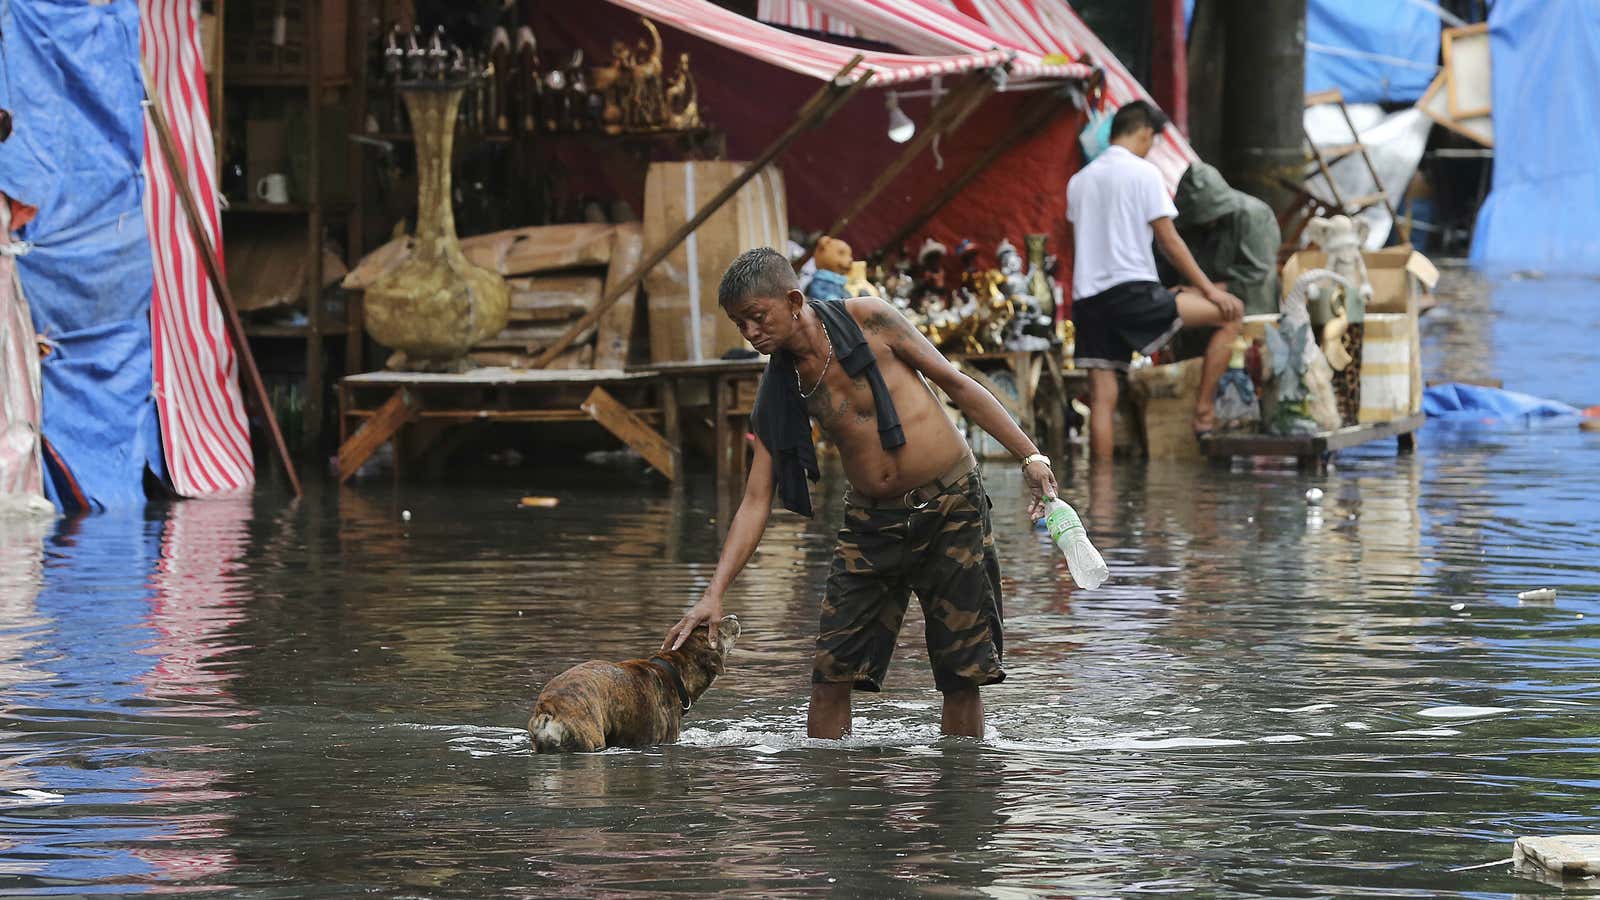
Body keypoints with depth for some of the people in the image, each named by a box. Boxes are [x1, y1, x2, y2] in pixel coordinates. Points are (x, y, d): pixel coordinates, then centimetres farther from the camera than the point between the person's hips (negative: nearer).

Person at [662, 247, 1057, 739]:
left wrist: (1030, 455, -6)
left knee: (963, 676, -2)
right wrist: (714, 594, -8)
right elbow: (755, 502, 1)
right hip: (871, 522, 3)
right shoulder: (777, 392, 1)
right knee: (831, 671, -6)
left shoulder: (867, 319, -9)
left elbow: (956, 384, -2)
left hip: (951, 509, -3)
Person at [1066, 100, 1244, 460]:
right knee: (1230, 312, 2)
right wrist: (1209, 289, -1)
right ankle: (1203, 413, -2)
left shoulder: (1079, 181, 18)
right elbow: (1168, 241, -5)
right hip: (1133, 291, -7)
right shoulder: (1143, 172, -2)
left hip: (1087, 297, 7)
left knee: (1102, 399, 5)